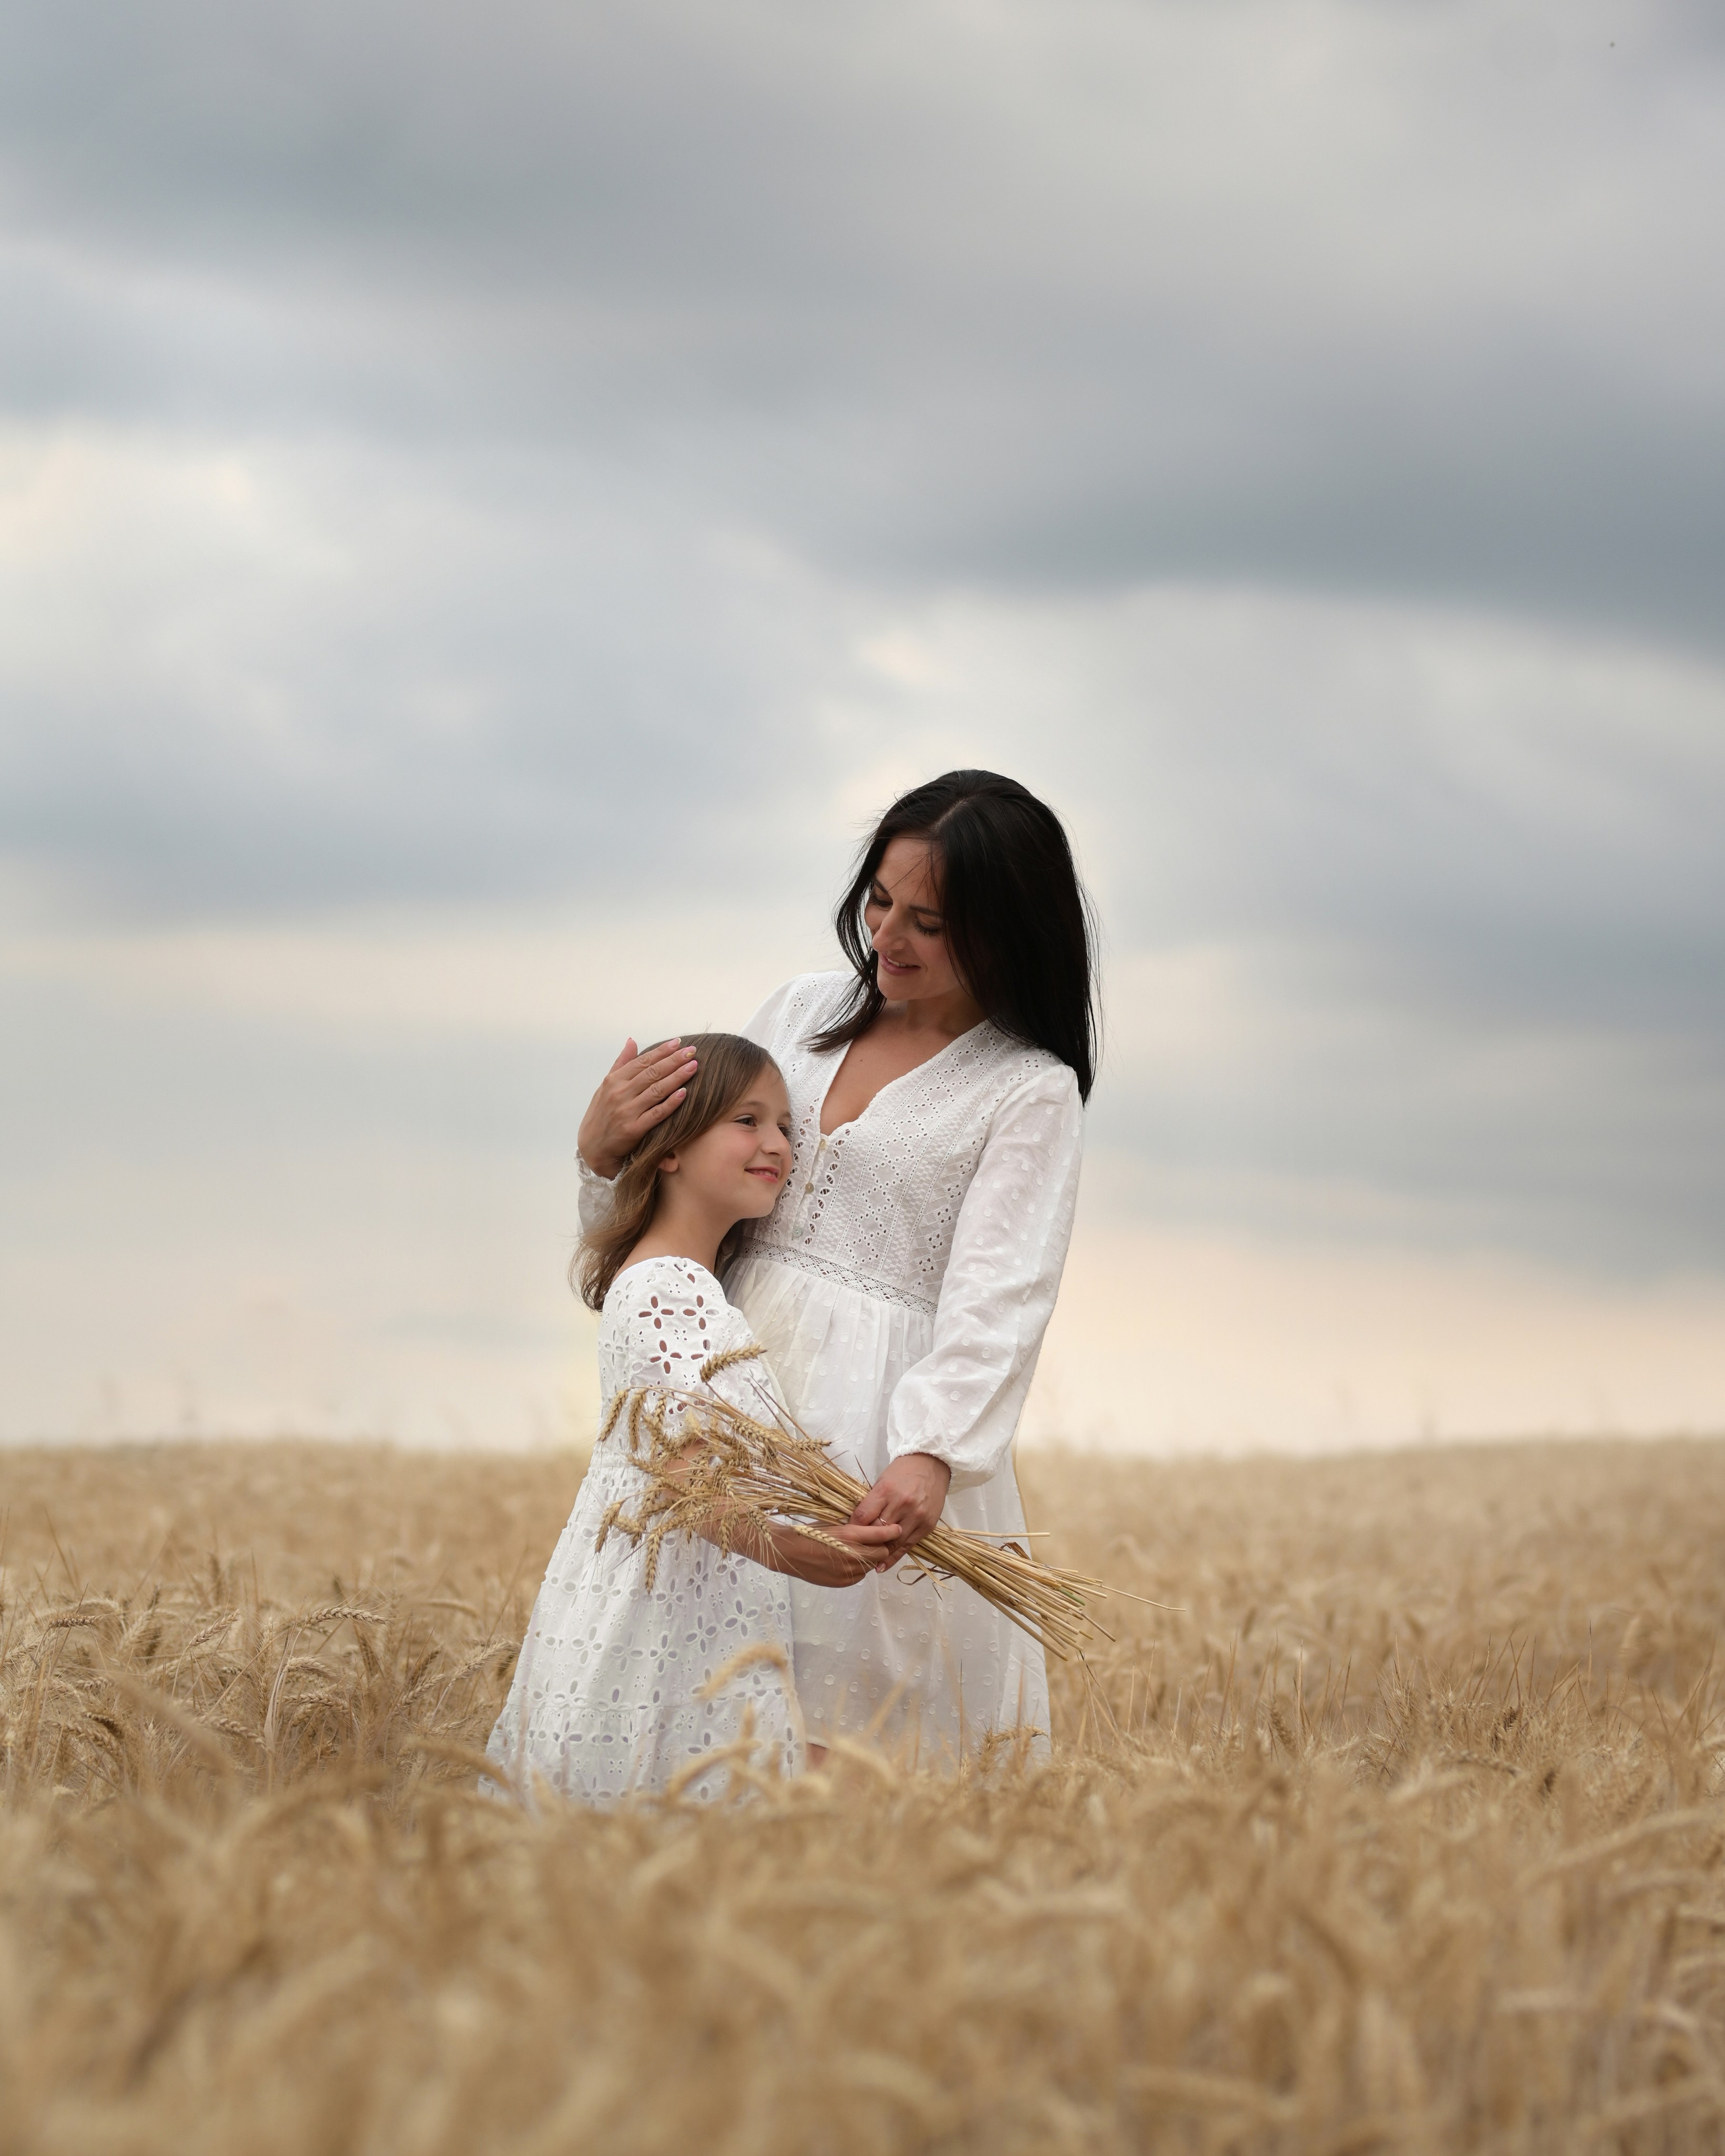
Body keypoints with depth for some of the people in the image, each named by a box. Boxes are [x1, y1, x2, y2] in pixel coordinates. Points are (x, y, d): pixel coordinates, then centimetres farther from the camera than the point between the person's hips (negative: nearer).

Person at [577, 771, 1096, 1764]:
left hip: (890, 1432, -5)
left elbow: (997, 1299, -15)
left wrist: (933, 1453, -31)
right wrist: (606, 1154, -3)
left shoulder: (1030, 1092, -3)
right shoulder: (803, 1010, 13)